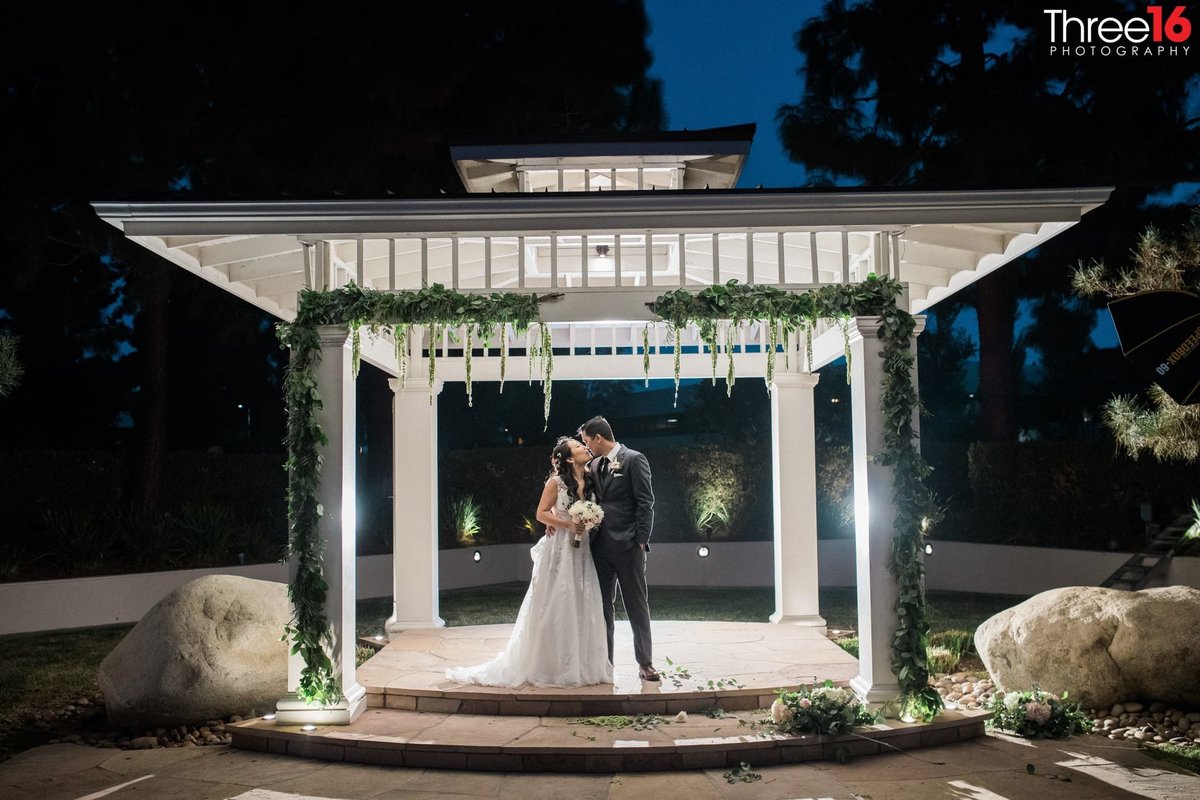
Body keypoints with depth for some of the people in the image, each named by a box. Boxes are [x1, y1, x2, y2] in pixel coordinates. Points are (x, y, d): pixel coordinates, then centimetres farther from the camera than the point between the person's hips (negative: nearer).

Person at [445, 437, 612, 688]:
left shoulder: (591, 481, 7)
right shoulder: (556, 481, -8)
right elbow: (541, 514, -8)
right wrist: (568, 524, -17)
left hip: (582, 552, 5)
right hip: (559, 550, -5)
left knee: (581, 608, 6)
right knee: (554, 607, 0)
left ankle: (579, 665, 16)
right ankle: (547, 665, 9)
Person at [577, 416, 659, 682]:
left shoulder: (634, 460, -6)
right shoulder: (593, 465, 13)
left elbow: (645, 502, -10)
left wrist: (641, 540, -15)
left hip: (627, 546, -6)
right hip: (601, 546, 6)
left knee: (637, 605, 1)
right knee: (602, 605, 10)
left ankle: (645, 662, 8)